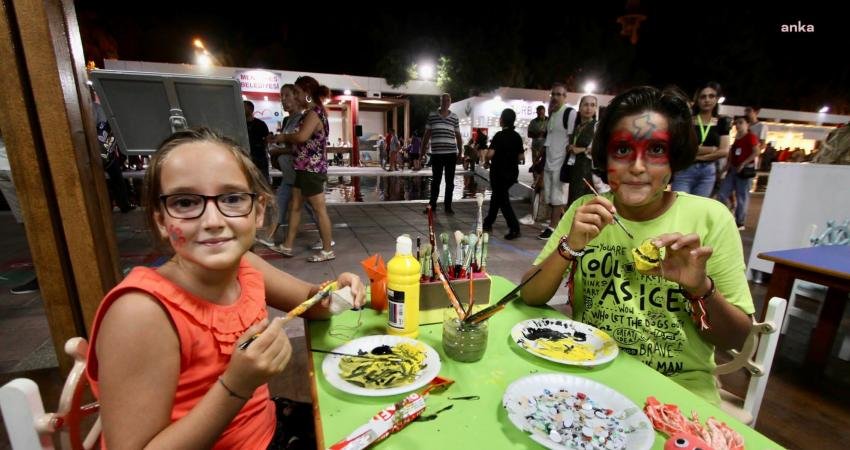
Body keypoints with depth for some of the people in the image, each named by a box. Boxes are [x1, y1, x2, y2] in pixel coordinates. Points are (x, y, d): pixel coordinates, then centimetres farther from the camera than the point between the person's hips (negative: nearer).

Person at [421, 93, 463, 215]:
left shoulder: (455, 117, 6)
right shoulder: (432, 115, 4)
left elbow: (458, 136, 11)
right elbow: (427, 134, 7)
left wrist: (460, 153, 8)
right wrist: (422, 151, 4)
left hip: (451, 153, 1)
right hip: (436, 153, -1)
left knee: (450, 181, 6)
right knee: (435, 180, 7)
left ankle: (448, 206, 14)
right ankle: (432, 205, 16)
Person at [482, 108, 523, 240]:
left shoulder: (499, 135, -15)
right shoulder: (517, 136, 5)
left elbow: (490, 154, -24)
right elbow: (520, 156, 11)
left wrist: (486, 161, -5)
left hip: (499, 172, -7)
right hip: (512, 172, 7)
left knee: (503, 199, 0)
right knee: (497, 196, 19)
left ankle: (514, 228, -8)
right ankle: (488, 223, 28)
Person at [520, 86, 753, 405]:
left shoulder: (710, 218, -8)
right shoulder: (586, 211, -5)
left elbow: (737, 339, -4)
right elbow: (530, 297, -9)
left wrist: (701, 288, -24)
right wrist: (570, 247, -25)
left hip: (679, 389, 1)